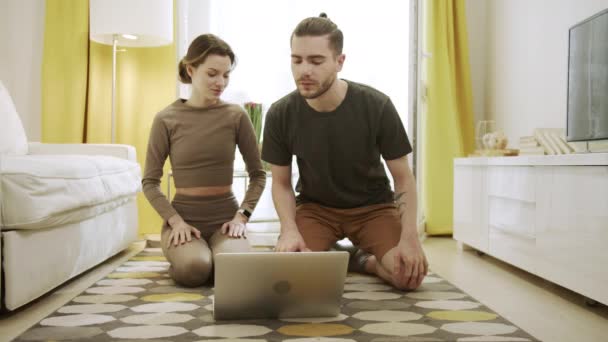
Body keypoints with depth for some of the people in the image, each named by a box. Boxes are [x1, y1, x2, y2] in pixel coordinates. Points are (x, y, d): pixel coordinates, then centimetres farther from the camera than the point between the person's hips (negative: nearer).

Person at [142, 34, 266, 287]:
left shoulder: (237, 116, 0)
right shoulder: (166, 119, -3)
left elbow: (258, 174, 6)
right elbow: (150, 182, 0)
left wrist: (241, 215, -7)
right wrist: (175, 220, -13)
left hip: (226, 215, 1)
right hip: (183, 215, -1)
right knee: (194, 269, -32)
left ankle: (212, 250, 6)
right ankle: (181, 249, 5)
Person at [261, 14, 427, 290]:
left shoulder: (377, 106, -20)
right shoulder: (280, 115, -15)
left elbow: (403, 178, -11)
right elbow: (281, 182, -2)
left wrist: (410, 237, -24)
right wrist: (289, 229, -21)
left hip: (372, 206, -1)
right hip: (314, 207, 1)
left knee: (409, 274, -24)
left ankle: (361, 260, 9)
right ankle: (329, 257, 9)